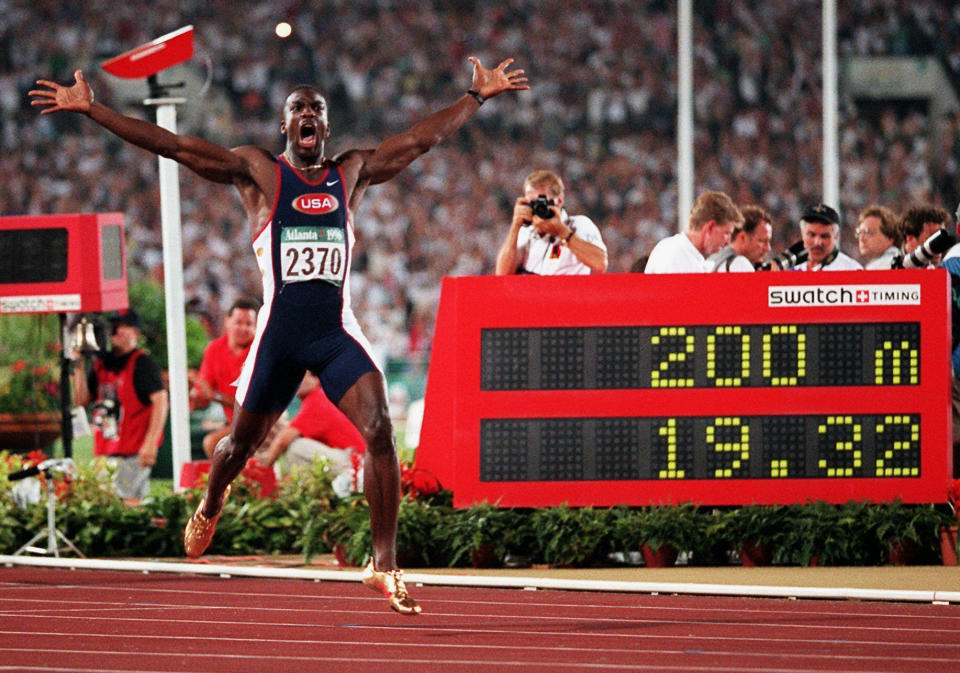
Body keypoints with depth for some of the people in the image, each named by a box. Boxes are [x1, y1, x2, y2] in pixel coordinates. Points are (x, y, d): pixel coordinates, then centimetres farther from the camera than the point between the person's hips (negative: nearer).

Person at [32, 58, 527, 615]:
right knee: (243, 441, 13)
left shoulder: (352, 173, 12)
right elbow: (173, 146, -2)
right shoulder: (257, 172, 3)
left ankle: (385, 564, -14)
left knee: (380, 429, -19)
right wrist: (90, 109, -7)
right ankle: (210, 508, 49)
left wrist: (479, 95, 23)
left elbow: (424, 138, 21)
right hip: (280, 333, -1)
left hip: (338, 332, 1)